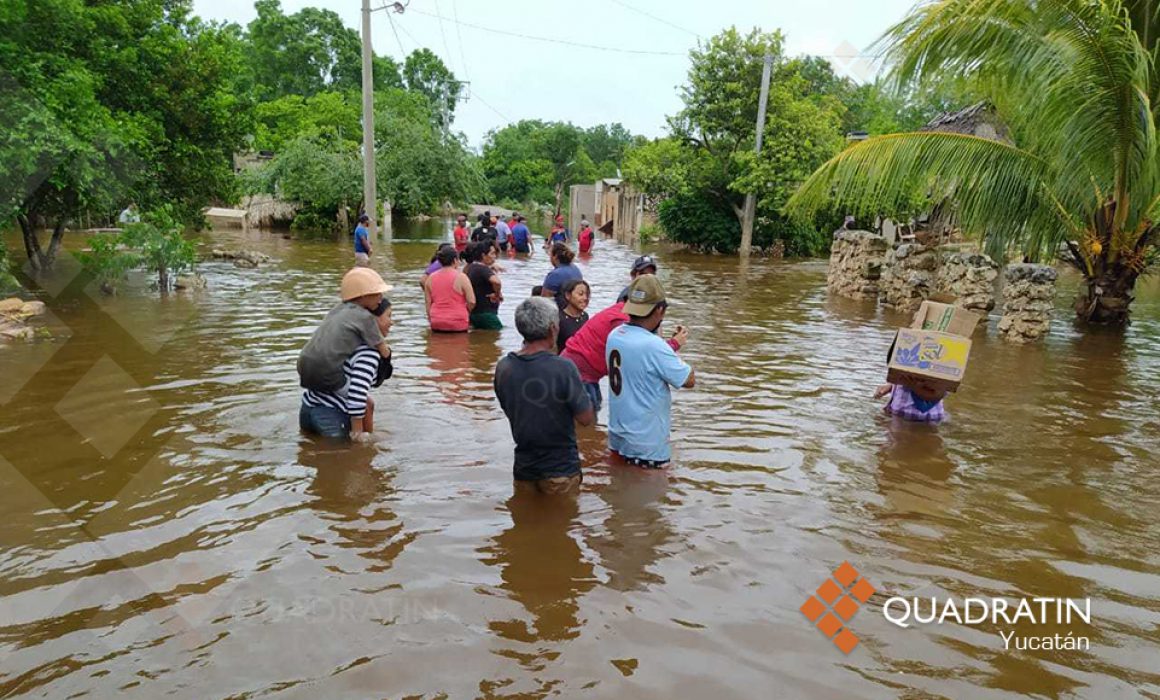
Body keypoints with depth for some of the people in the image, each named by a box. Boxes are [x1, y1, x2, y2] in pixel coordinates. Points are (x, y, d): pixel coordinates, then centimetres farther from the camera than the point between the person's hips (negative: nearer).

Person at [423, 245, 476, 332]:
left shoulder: (431, 278, 5)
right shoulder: (461, 277, -9)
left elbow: (428, 303, 9)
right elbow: (471, 302, -11)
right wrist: (466, 312, 9)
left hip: (436, 324, 5)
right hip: (457, 324, -4)